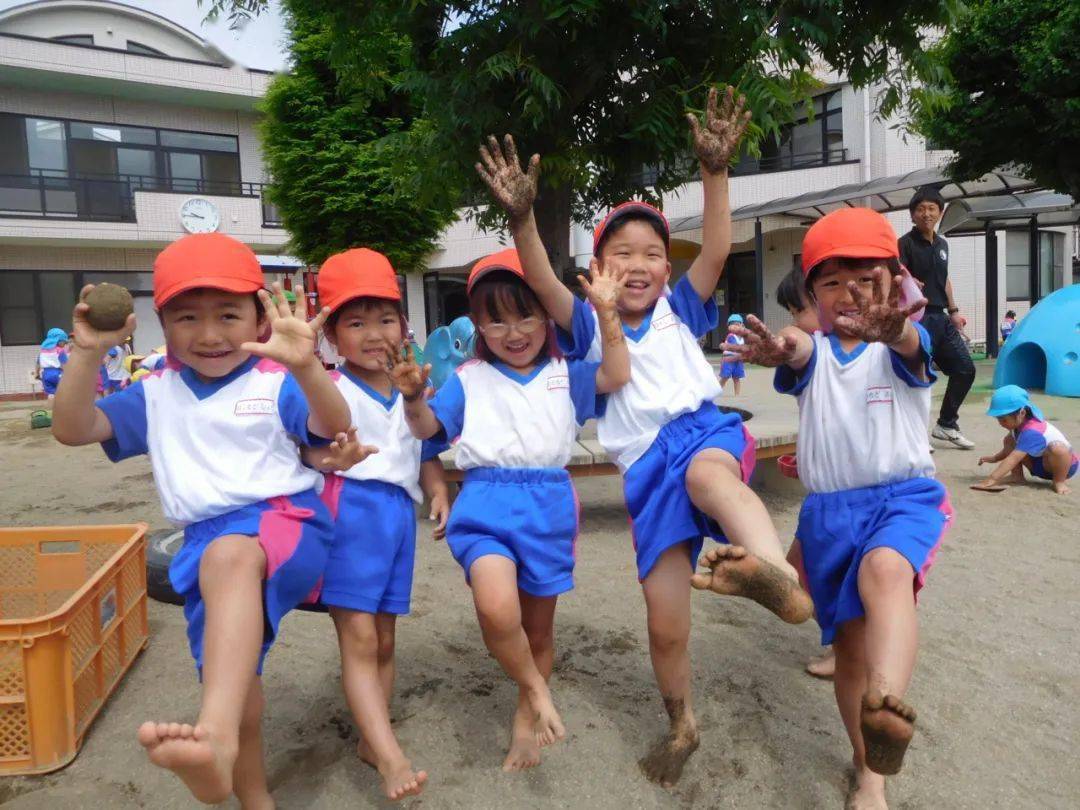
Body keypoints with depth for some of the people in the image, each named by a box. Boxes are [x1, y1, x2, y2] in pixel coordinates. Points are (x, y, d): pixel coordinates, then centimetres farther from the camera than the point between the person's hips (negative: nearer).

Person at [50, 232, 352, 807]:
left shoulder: (275, 383, 1)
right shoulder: (156, 394, 14)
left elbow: (334, 428, -14)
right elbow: (72, 429, 10)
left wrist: (306, 368, -34)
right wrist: (88, 353, -6)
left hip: (287, 517, -5)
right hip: (205, 540, 5)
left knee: (231, 556, -39)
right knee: (231, 676, -1)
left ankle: (217, 737, -55)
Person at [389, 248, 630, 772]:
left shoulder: (565, 374, 10)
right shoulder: (469, 378, 9)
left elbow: (615, 378, -4)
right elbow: (428, 427, 4)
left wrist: (607, 315, -15)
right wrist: (414, 397, -17)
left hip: (549, 503, 2)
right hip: (487, 500, -1)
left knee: (538, 625, 14)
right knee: (497, 609, -28)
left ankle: (525, 720, 38)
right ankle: (538, 692, 2)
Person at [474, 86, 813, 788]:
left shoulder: (681, 311, 12)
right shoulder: (590, 325, 10)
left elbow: (716, 252, -3)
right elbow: (543, 283, -7)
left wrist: (715, 172, -15)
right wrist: (522, 217, -23)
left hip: (704, 429, 0)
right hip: (646, 469, 1)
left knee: (707, 471, -41)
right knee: (665, 624, 3)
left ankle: (780, 574, -68)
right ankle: (681, 725, 29)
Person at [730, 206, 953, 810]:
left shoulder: (901, 346, -1)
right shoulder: (814, 353, 4)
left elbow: (911, 343, -27)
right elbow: (799, 350, -22)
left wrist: (893, 328, -53)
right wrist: (779, 348, -48)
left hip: (905, 496, -2)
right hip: (828, 511, 3)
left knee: (884, 569, -37)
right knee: (850, 644, 10)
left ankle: (888, 709, -54)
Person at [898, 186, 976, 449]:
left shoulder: (942, 244, 15)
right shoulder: (905, 243, -9)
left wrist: (953, 311, 23)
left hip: (940, 317, 8)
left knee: (965, 369, 10)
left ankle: (946, 425, 23)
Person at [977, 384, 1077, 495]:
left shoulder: (1032, 432, -35)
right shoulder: (1020, 423, -7)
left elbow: (1012, 459, -42)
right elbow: (1010, 450, 12)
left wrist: (991, 480, -46)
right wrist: (995, 458, -2)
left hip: (1065, 464, -8)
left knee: (1057, 448, -41)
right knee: (1009, 440, -4)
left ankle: (1059, 481, -18)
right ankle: (1017, 476, -1)